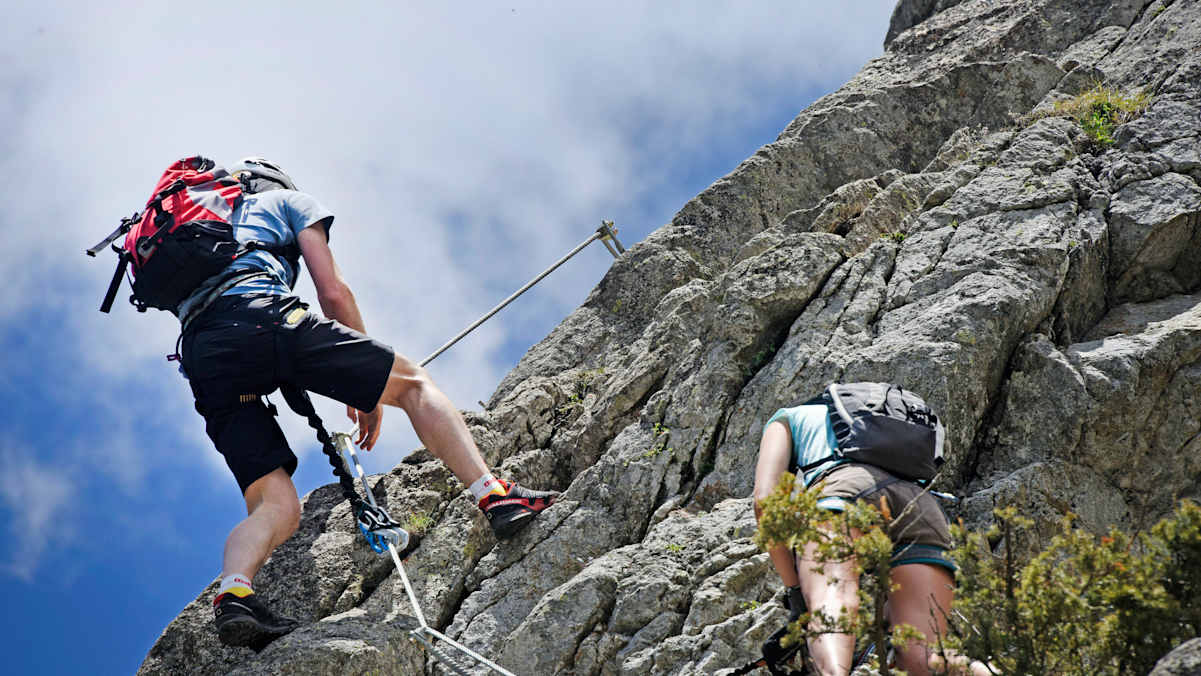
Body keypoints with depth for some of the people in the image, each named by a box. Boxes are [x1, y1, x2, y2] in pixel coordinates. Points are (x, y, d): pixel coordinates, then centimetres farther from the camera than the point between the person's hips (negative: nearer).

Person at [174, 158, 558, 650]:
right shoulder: (288, 200, 27)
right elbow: (334, 293, 14)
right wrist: (368, 387, 21)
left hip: (202, 360, 5)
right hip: (261, 315, -5)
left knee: (276, 508, 2)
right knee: (411, 382, 9)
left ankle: (233, 592, -27)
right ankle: (496, 497, -7)